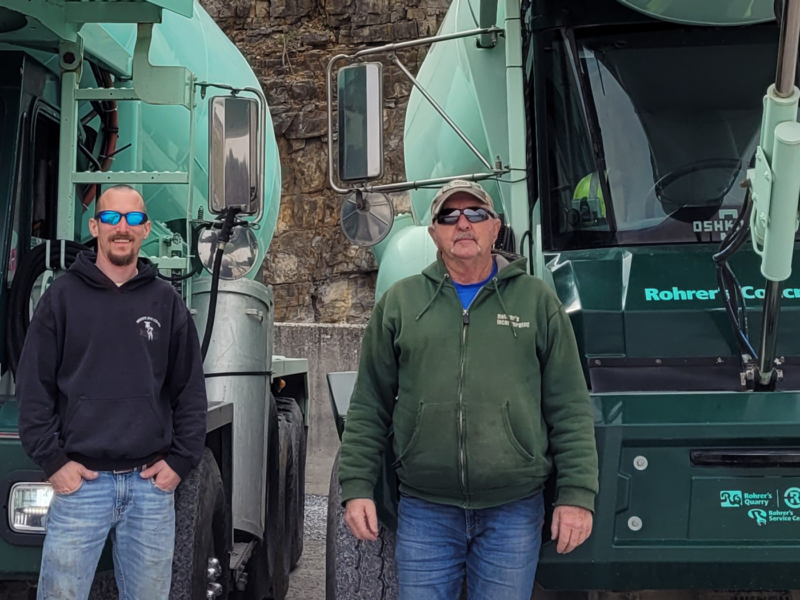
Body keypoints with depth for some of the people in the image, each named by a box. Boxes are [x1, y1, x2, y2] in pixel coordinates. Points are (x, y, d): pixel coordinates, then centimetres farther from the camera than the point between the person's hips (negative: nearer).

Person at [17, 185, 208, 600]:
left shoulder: (166, 301, 9)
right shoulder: (64, 296, 3)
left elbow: (191, 390, 10)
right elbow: (33, 386, 2)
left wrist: (181, 460, 2)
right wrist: (52, 460, -5)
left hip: (153, 484, 2)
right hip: (79, 481, -2)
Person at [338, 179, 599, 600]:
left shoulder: (536, 300, 6)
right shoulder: (399, 303, 8)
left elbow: (569, 410, 4)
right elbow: (369, 407, 9)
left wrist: (577, 494, -2)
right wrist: (356, 487, 2)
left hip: (513, 511, 0)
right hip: (424, 512, 1)